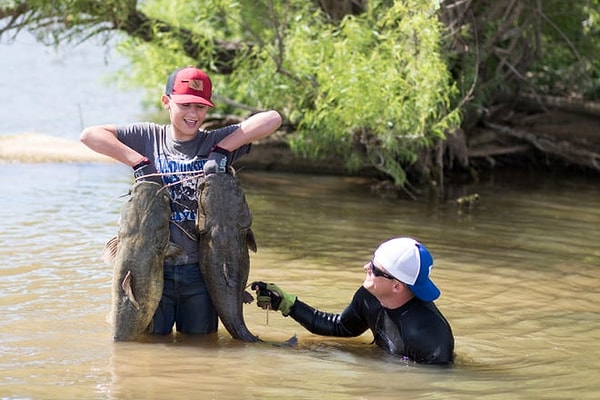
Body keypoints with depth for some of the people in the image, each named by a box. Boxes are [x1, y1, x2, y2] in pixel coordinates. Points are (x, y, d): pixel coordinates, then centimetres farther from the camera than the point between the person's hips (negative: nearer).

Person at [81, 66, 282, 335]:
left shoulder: (215, 141, 3)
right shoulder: (148, 137, 4)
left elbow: (272, 119, -8)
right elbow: (90, 135, -7)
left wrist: (221, 151, -16)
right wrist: (139, 162, -14)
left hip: (200, 270, 1)